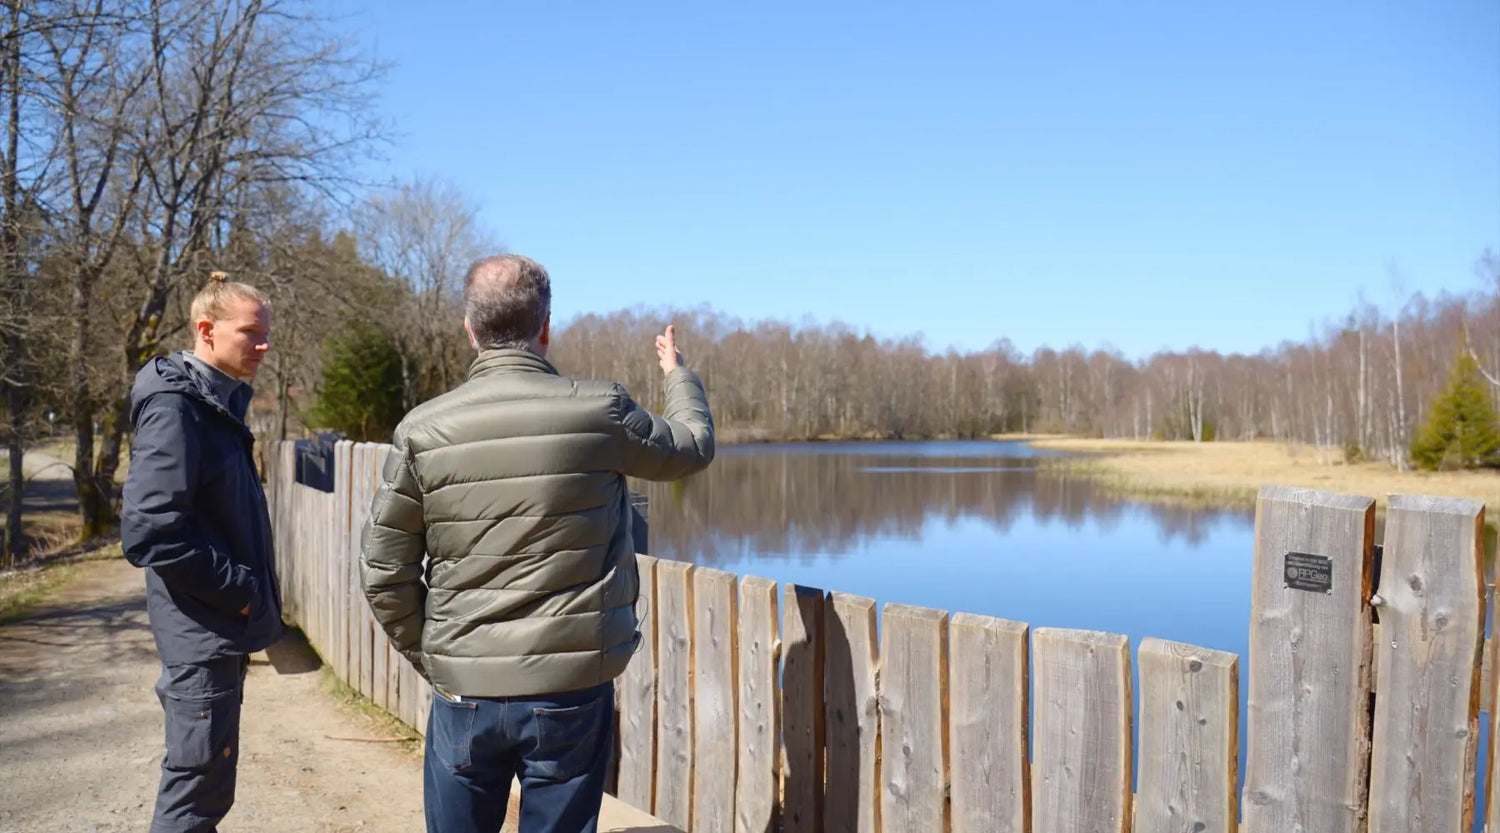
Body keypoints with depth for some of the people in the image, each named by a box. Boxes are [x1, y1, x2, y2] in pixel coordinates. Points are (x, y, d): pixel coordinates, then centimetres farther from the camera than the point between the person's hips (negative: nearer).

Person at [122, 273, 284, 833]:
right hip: (201, 635, -9)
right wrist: (241, 590, -17)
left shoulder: (220, 403, 12)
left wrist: (252, 590, 8)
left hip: (224, 629, 10)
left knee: (201, 784, 19)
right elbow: (150, 531, -25)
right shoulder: (175, 407, -17)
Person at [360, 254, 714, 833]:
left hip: (464, 696, 1)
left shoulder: (423, 430, -5)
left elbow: (384, 572, -3)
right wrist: (678, 372, 29)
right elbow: (695, 447, 10)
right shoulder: (601, 412, -9)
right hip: (573, 695, -1)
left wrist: (428, 657, 12)